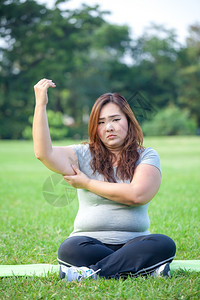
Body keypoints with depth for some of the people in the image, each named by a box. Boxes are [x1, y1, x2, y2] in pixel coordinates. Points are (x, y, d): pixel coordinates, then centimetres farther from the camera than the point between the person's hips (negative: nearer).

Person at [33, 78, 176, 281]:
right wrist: (40, 105, -9)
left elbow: (137, 194, -12)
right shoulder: (84, 155, 9)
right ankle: (148, 267, -26)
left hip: (133, 242, 0)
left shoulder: (146, 156, 7)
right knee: (70, 248, -34)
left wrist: (87, 184, -3)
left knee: (164, 244, -30)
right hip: (91, 242, 0)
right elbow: (43, 153, -8)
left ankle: (92, 272, -27)